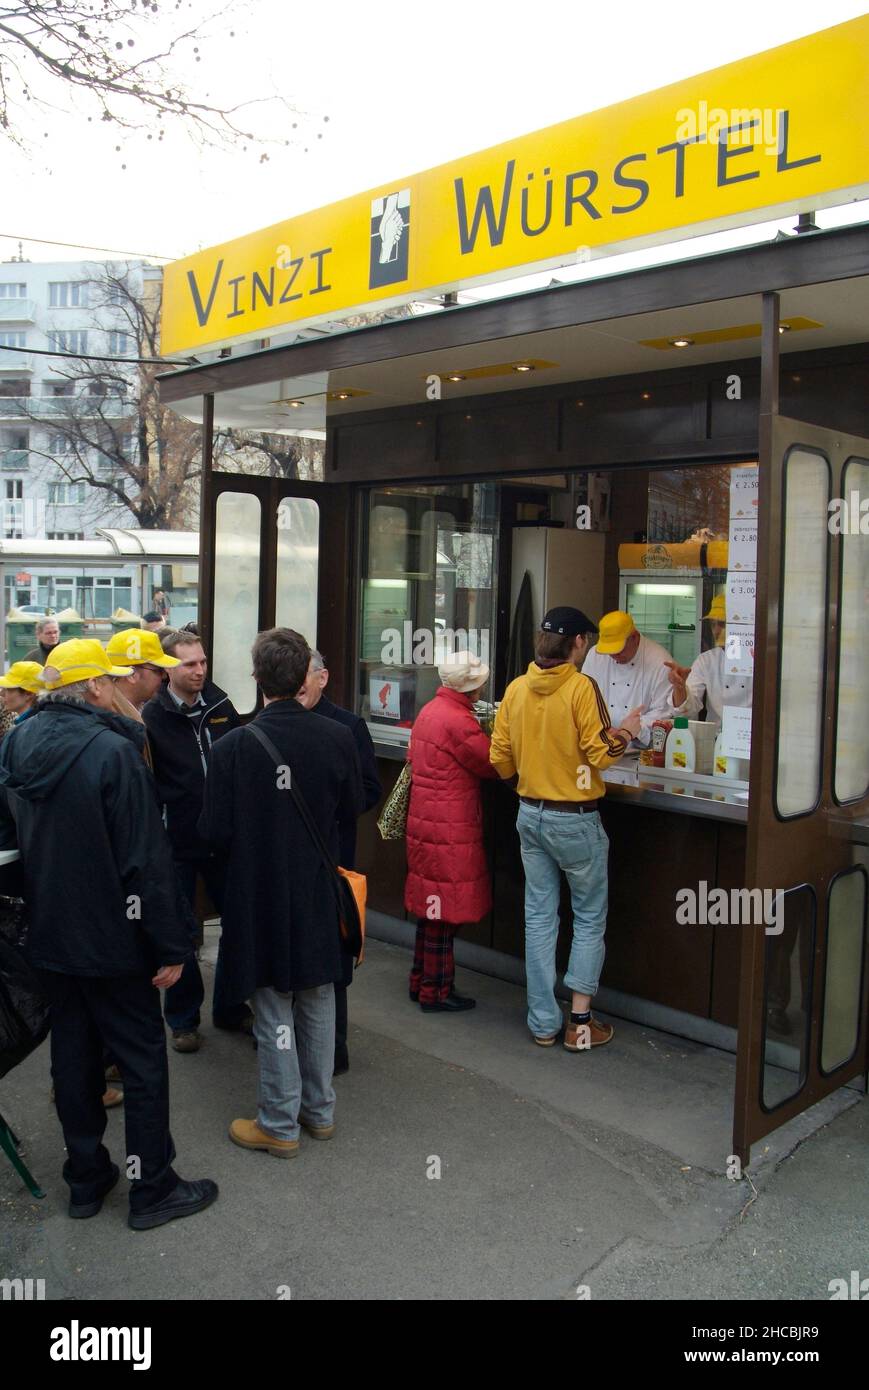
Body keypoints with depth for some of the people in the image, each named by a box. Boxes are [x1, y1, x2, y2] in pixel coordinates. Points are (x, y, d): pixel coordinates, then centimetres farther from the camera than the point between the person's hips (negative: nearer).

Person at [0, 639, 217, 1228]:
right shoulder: (113, 751, -22)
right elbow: (146, 861, -22)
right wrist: (171, 945, -15)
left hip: (48, 937, 7)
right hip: (111, 940, -7)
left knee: (74, 1053, 18)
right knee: (144, 1058, 7)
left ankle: (86, 1178, 31)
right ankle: (152, 1189, 18)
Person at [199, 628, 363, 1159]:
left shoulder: (234, 746, -18)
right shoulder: (337, 737, -11)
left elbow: (215, 832, -12)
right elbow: (351, 809, 3)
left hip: (259, 896, -3)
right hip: (319, 895, 3)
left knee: (274, 1010, 9)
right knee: (318, 1001, 18)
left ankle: (280, 1125, 21)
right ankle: (320, 1110, 32)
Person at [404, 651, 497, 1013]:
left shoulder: (429, 710, 9)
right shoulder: (458, 721, -20)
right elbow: (493, 765, -13)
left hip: (425, 821, 9)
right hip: (449, 829, -9)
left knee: (430, 907, 18)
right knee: (445, 911, 2)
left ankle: (421, 982, 28)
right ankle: (435, 993, 12)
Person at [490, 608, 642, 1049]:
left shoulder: (516, 689, 1)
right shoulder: (581, 687, -16)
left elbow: (500, 761, 4)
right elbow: (600, 754, -17)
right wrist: (624, 732, 1)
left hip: (530, 814, 5)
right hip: (575, 819, -5)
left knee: (539, 918, 12)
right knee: (589, 920, 10)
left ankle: (544, 1023, 19)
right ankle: (580, 1022, 12)